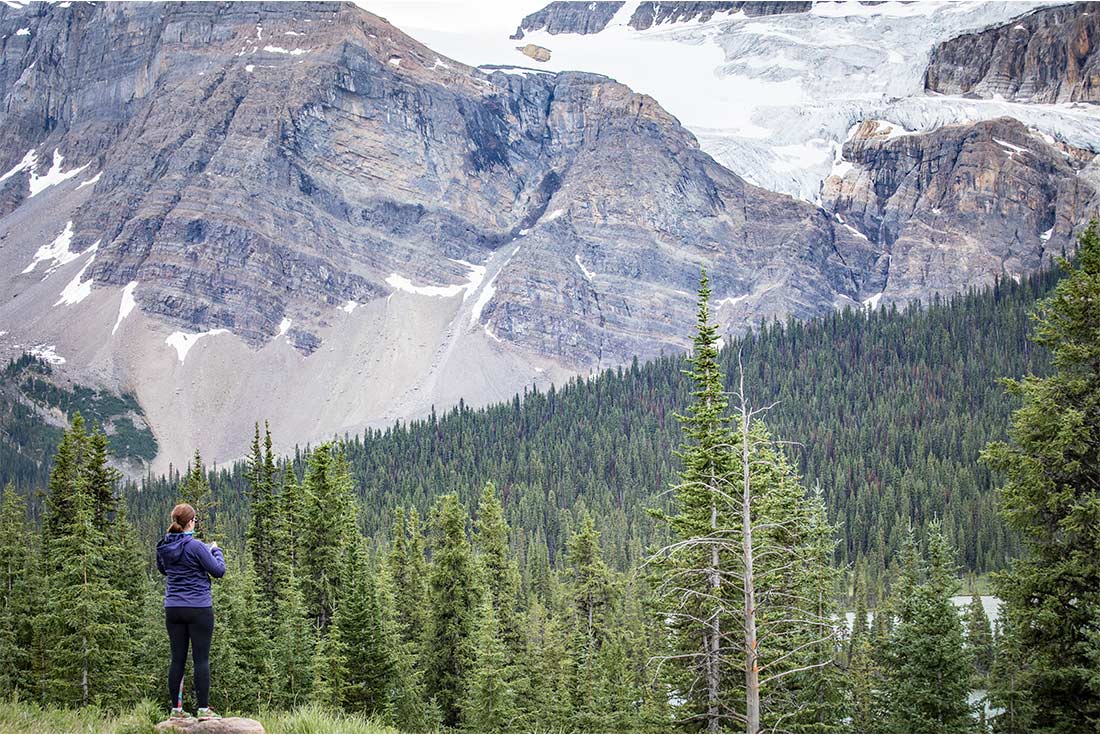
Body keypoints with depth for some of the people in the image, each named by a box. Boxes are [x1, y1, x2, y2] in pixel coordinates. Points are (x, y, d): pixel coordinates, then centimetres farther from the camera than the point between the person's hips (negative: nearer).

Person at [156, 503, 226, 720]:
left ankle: (176, 708, 11)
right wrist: (216, 551, 11)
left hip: (173, 610, 6)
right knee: (201, 659, -1)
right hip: (199, 609, -6)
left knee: (177, 659, 9)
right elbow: (218, 570, -8)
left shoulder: (164, 547, 5)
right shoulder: (195, 547, -14)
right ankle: (204, 709, -1)